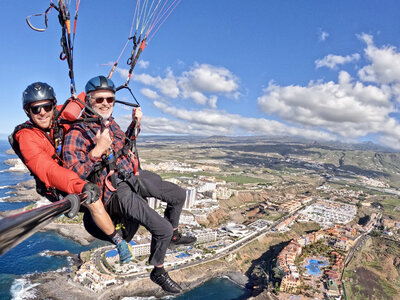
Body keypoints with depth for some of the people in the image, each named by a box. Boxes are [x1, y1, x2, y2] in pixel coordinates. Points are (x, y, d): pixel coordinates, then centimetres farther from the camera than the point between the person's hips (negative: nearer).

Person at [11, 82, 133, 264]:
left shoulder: (59, 115, -10)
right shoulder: (26, 137, -26)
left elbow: (75, 104, 14)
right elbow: (46, 169, -43)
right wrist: (80, 186, -57)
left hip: (79, 174, 8)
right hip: (58, 187, -7)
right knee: (92, 199, -28)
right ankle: (118, 241, -13)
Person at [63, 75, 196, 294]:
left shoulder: (110, 122, 8)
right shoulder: (77, 133, -15)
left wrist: (135, 123, 11)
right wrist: (96, 152, -31)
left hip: (135, 176, 8)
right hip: (115, 191, -8)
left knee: (179, 195, 16)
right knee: (162, 229, -15)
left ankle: (173, 236, 40)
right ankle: (158, 272, 15)